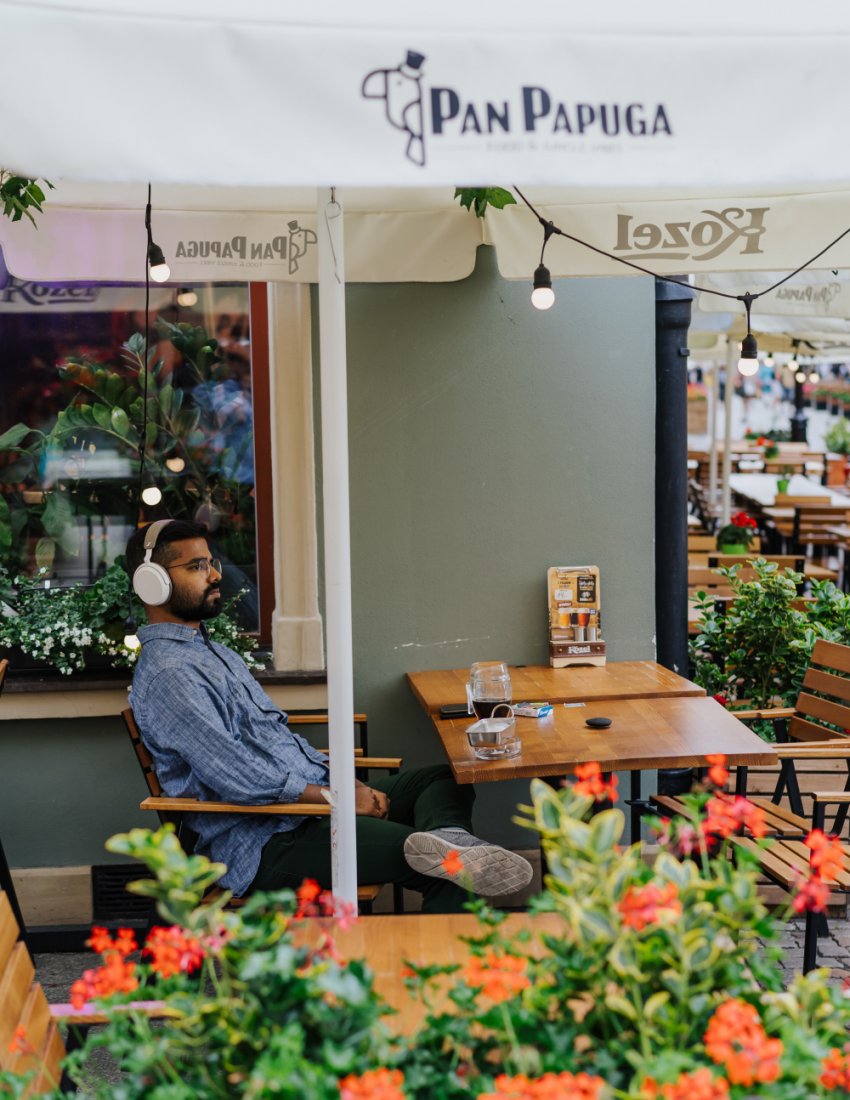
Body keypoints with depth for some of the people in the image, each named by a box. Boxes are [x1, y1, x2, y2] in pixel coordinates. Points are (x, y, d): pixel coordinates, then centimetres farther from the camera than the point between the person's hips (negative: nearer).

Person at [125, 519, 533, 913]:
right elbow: (237, 778, -22)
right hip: (263, 845, -10)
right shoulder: (167, 674, -14)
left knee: (446, 779, -3)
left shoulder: (213, 652, 20)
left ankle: (449, 841, -32)